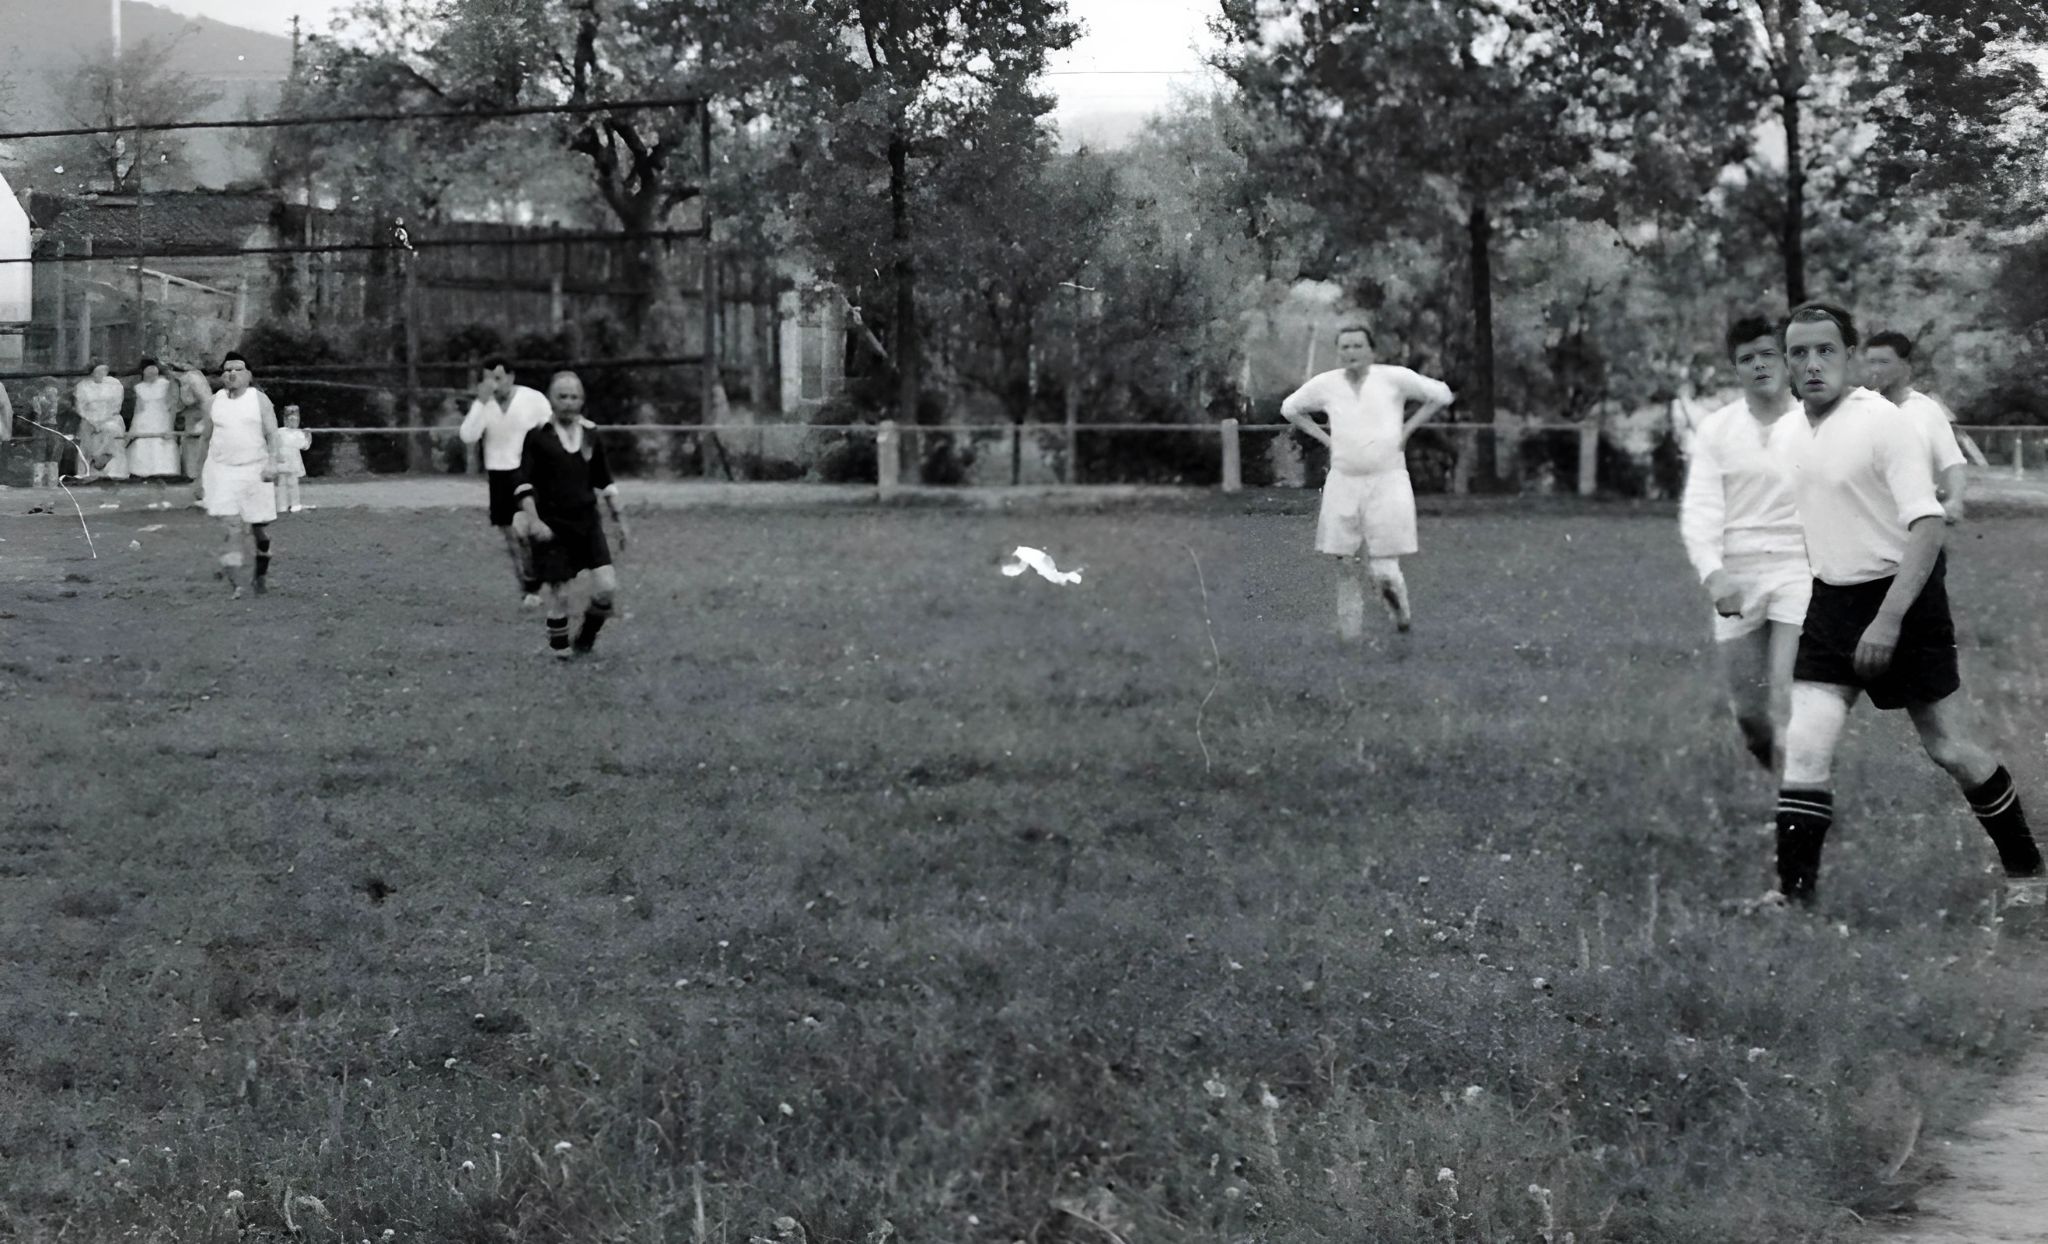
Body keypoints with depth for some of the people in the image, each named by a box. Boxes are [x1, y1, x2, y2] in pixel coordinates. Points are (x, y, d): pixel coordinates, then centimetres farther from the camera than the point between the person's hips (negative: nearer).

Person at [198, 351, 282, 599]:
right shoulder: (214, 403, 8)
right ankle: (235, 581, -17)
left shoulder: (259, 400, 1)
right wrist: (203, 467, 19)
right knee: (230, 523, -14)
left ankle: (262, 573, 30)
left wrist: (272, 462, -17)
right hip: (222, 469, 1)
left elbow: (272, 434, -4)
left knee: (260, 526, 6)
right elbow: (208, 437, 17)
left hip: (255, 469, -1)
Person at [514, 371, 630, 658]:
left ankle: (587, 636, 16)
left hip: (587, 522, 4)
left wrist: (618, 516, 16)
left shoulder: (590, 433, 8)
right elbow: (523, 481, -8)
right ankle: (559, 650, 16)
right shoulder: (538, 435, -5)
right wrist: (533, 520, -18)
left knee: (608, 588, -8)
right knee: (559, 594, -3)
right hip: (552, 526, -3)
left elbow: (603, 479, 18)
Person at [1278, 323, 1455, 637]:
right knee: (1345, 565, -1)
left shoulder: (1394, 378, -4)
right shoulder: (1325, 384, 3)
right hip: (1343, 483, 3)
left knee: (1384, 573, -6)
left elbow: (1441, 394, 5)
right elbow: (1290, 408, 20)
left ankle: (1400, 606, 26)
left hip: (1387, 482, -3)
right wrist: (1325, 438, 9)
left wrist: (1406, 430, 1)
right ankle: (1350, 631, 11)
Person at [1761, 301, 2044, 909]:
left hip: (1903, 601, -5)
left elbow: (1929, 526, -20)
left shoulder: (1883, 422, -15)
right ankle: (1794, 891, -6)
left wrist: (1888, 621, -26)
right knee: (1805, 748, -9)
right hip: (1831, 603, 5)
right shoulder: (1783, 434, 5)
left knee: (1952, 749, 1)